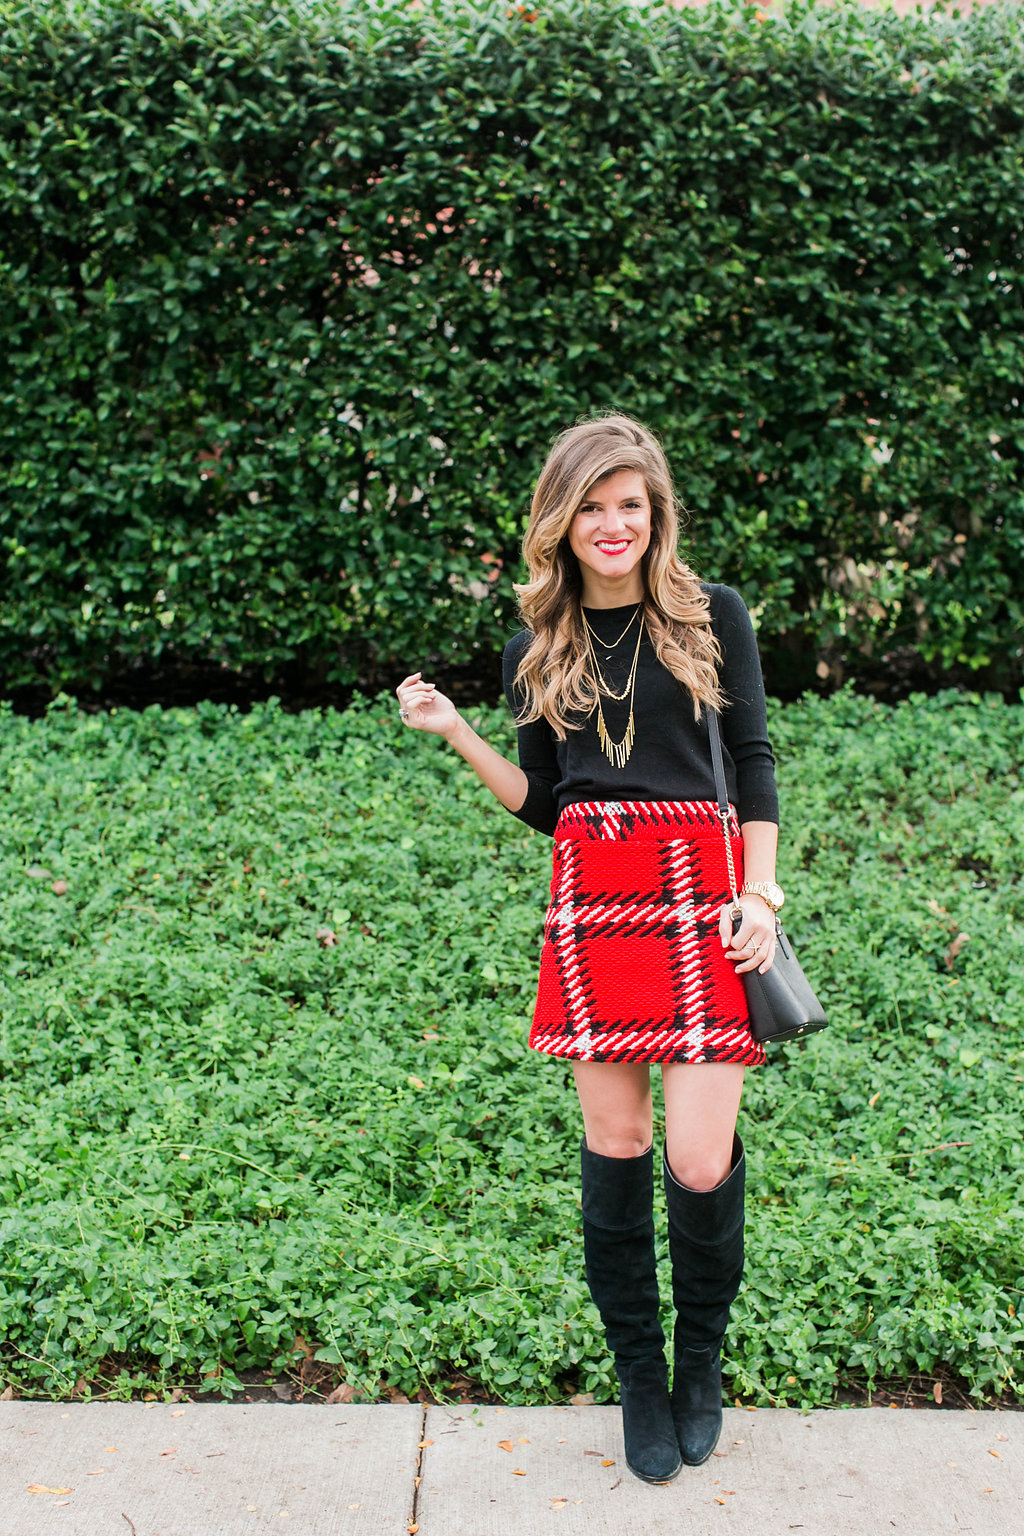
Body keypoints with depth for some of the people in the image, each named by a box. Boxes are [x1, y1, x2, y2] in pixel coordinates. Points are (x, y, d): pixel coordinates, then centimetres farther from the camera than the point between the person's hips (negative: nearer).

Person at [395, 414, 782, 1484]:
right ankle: (639, 1376, 25)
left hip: (702, 892, -2)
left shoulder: (712, 616, 5)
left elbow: (754, 761, 6)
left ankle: (702, 1357, 22)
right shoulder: (537, 652, 11)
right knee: (614, 1143, 6)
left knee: (699, 1159, -6)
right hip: (592, 903, 2)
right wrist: (455, 734, 3)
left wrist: (760, 895, -3)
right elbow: (544, 805, 14)